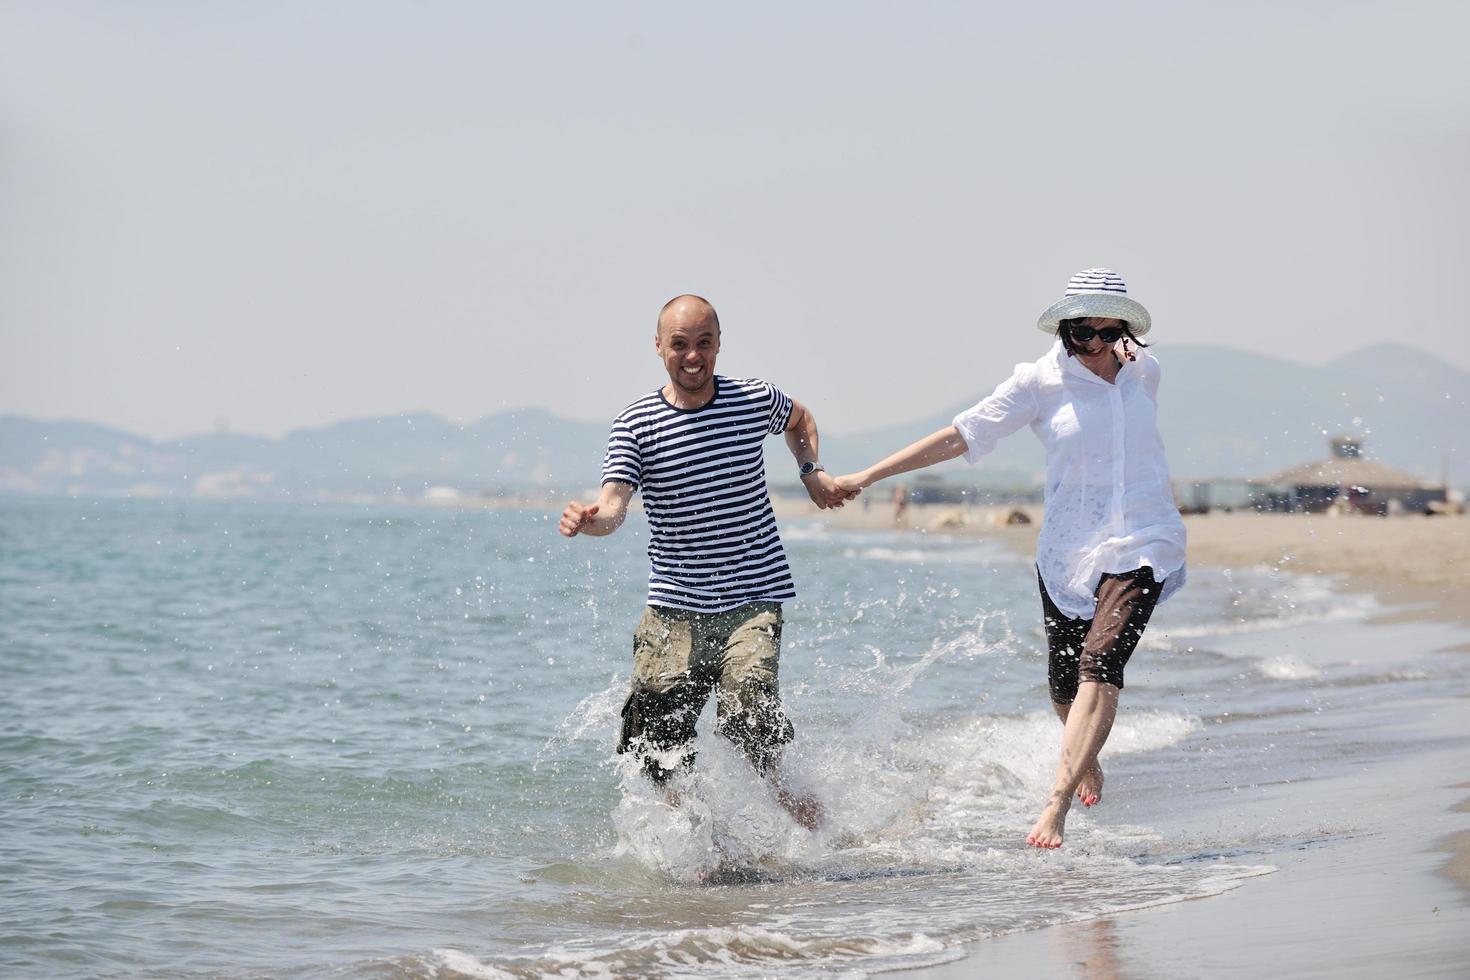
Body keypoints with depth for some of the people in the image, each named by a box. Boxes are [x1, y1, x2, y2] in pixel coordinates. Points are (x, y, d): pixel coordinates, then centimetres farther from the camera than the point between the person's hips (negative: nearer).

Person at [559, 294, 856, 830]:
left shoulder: (755, 399, 2)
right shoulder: (636, 424, -4)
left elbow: (800, 420, 27)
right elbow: (613, 505, -17)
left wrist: (812, 472, 10)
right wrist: (588, 520, -40)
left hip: (753, 600, -1)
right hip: (674, 608, 1)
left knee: (747, 720, -21)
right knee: (654, 745, -1)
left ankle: (780, 798, 10)